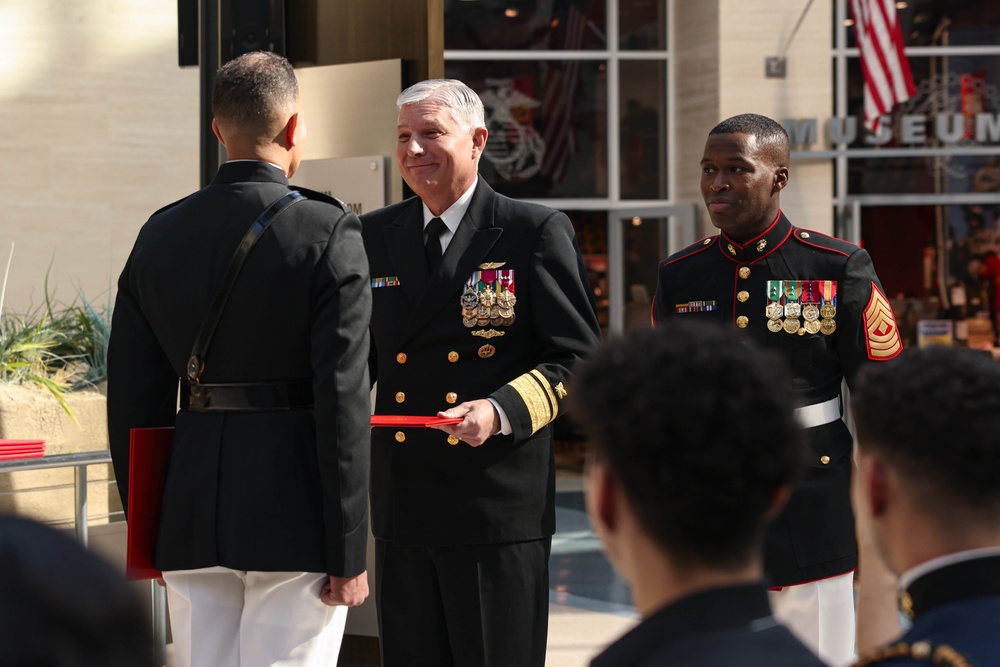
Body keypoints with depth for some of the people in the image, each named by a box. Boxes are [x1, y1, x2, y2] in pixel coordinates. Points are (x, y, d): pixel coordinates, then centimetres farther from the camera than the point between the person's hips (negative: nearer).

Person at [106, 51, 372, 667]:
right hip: (294, 520, -5)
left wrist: (145, 529, 18)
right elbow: (343, 399, -13)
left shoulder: (161, 234, 6)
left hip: (189, 519, 5)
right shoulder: (329, 231, -9)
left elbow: (133, 399, 9)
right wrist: (349, 552, -9)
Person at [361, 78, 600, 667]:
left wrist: (501, 412, -20)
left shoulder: (536, 232, -2)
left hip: (500, 503, -4)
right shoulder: (374, 237, 13)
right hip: (402, 506, 5)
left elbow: (577, 355, -5)